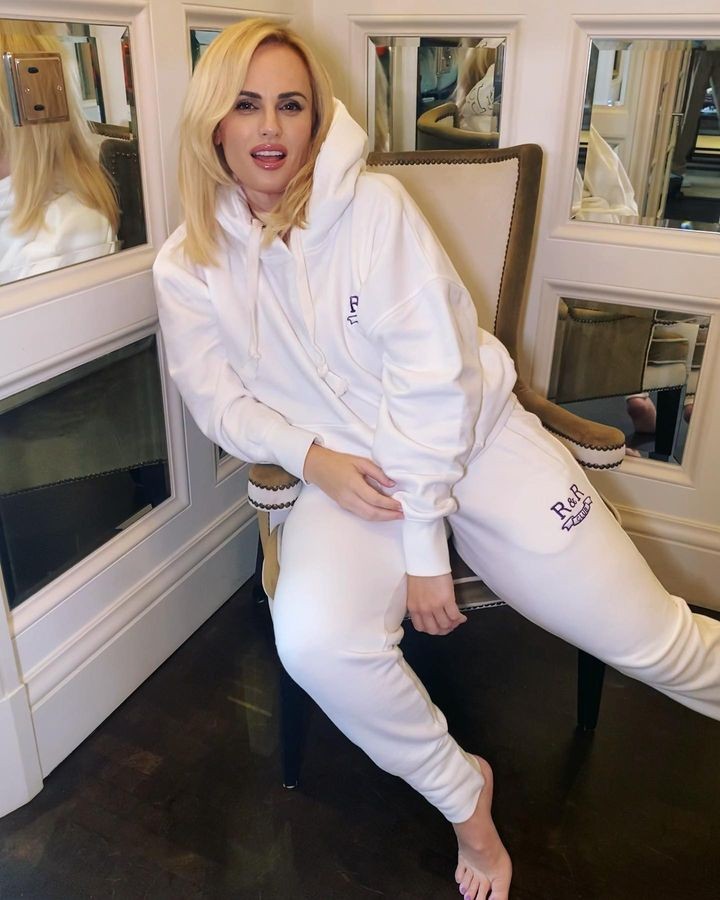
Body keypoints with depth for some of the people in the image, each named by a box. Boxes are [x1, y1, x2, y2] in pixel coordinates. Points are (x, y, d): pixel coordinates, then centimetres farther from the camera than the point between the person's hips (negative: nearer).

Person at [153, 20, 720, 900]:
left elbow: (433, 378, -15)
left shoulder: (374, 207, -12)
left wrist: (424, 549, -16)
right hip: (348, 475, 2)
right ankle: (463, 791, 2)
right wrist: (310, 455, -17)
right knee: (314, 640, -28)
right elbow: (221, 401, 4)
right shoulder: (188, 265, -2)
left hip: (476, 440, -1)